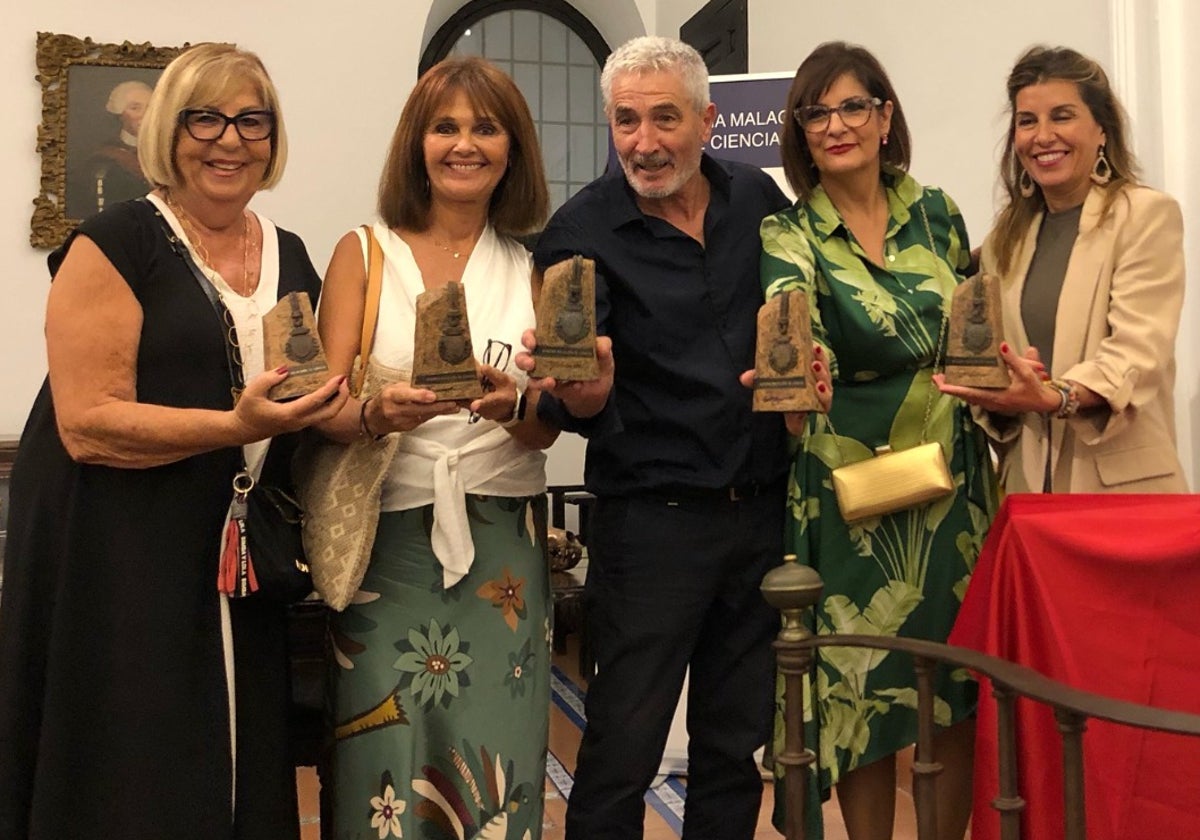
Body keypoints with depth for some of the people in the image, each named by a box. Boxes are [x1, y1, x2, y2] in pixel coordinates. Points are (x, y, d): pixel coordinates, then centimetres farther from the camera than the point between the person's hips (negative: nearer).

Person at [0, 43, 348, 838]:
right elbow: (86, 425, -16)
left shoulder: (292, 257, 10)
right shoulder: (114, 247, -8)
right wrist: (237, 427, -26)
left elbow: (317, 394, 21)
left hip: (243, 563, 6)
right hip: (120, 561, -5)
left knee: (241, 772, 10)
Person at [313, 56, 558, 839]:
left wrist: (512, 404, -19)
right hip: (387, 541, -1)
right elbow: (324, 408, -4)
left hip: (503, 546, 2)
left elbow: (547, 428, 3)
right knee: (389, 767, 0)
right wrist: (377, 414, -26)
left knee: (495, 763, 3)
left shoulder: (533, 269, 8)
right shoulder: (364, 253, 3)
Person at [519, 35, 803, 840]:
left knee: (739, 742, 16)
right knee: (623, 751, 1)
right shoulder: (581, 233, -8)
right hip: (652, 520, -4)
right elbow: (582, 402, -13)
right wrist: (580, 397, -35)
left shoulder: (758, 198, 4)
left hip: (763, 509, 4)